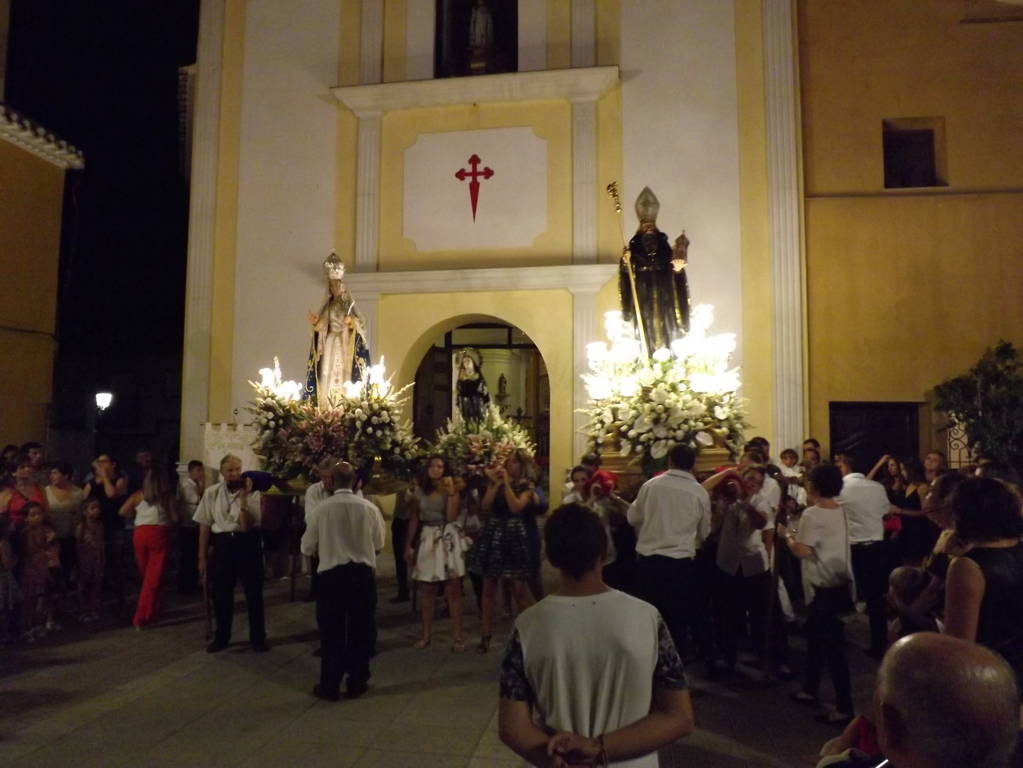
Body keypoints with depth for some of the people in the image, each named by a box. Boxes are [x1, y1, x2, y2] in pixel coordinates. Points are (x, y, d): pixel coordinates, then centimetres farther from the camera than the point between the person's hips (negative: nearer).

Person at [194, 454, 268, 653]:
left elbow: (246, 526, -15)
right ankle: (221, 637, 31)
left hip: (248, 542, -2)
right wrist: (202, 557, 5)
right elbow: (204, 525, 4)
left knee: (253, 592, 6)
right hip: (223, 543, 2)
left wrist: (243, 498, -25)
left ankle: (258, 637, 21)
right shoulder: (212, 493, -1)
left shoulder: (252, 493, -9)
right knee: (221, 592, 11)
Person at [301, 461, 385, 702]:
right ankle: (357, 684, 23)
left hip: (331, 574, -1)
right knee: (360, 630, 13)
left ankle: (330, 687, 21)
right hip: (362, 574, 1)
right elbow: (379, 545, 6)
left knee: (332, 631, 11)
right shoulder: (369, 508, -6)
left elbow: (307, 548, 0)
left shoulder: (319, 509, -8)